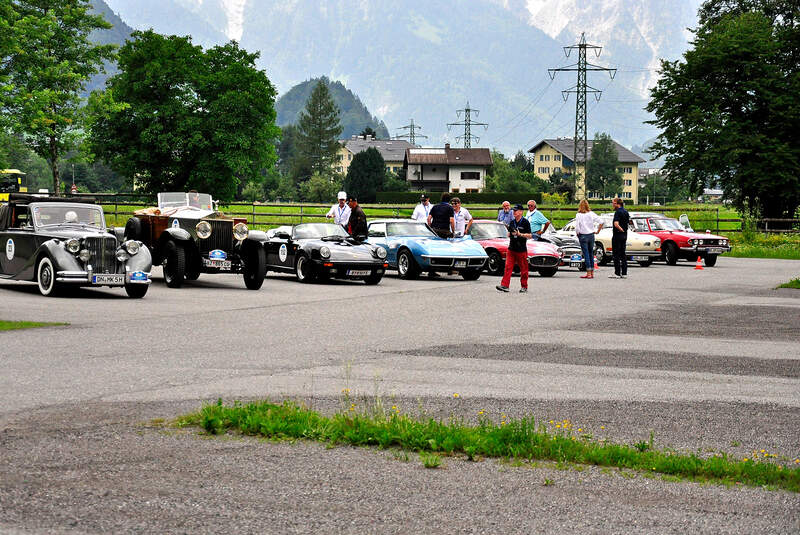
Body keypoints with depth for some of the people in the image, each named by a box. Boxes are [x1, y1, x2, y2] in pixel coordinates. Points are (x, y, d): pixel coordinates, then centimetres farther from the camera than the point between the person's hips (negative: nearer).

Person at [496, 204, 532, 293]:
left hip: (521, 250, -5)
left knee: (523, 269, 3)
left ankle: (524, 287, 13)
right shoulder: (512, 222, 12)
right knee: (508, 267, -4)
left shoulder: (525, 222, -5)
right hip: (511, 249, 5)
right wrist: (511, 233, -2)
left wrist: (520, 234, -19)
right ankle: (504, 285, -8)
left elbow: (529, 236, -6)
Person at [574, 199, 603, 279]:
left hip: (583, 236, -4)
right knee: (591, 254, 13)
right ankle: (592, 272, 16)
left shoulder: (578, 215, -10)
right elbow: (601, 222, -3)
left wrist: (577, 234, 4)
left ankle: (588, 273, -4)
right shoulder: (591, 214, 0)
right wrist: (598, 231, 7)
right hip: (591, 235, 4)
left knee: (586, 254, -1)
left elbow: (577, 228, -14)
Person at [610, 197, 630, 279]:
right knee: (623, 254, 11)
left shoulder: (618, 212, -16)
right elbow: (628, 222, 21)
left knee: (616, 254, -4)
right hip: (624, 235, 9)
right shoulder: (625, 212, 12)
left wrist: (620, 229, -13)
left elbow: (616, 224, -27)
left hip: (617, 235, -9)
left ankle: (617, 273, -4)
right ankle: (624, 273, 10)